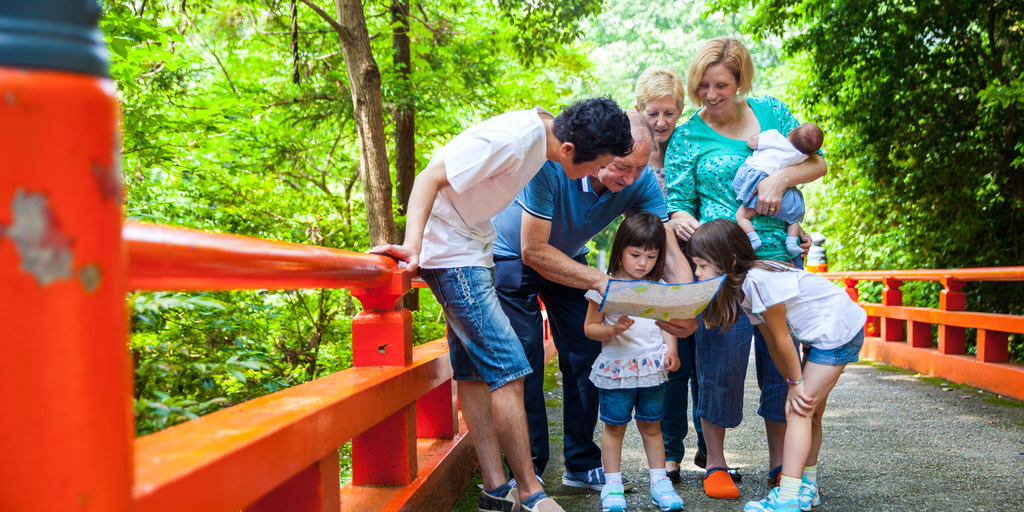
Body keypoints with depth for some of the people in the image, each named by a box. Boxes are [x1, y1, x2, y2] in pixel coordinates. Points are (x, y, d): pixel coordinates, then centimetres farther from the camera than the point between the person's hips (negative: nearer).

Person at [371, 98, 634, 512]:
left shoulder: (545, 132, 0)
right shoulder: (509, 140, -27)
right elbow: (429, 178, -28)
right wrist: (413, 246, -38)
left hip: (473, 252, 9)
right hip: (450, 254, -9)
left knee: (476, 370, 9)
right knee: (508, 371, -11)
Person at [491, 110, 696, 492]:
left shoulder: (641, 181, -24)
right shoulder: (551, 165, -38)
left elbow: (669, 250, -23)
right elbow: (533, 251, -34)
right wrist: (599, 281, -41)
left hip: (568, 258, 5)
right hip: (513, 254, -4)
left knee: (584, 356, 0)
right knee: (524, 360, -10)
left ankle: (581, 464, 13)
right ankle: (527, 470, 0)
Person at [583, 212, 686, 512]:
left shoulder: (658, 287, 7)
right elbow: (589, 327, -3)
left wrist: (670, 350, -2)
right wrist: (613, 330, -21)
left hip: (653, 367, 3)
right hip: (617, 368, -3)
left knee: (651, 425, 12)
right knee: (614, 426, 4)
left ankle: (659, 483, 21)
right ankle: (613, 486, 14)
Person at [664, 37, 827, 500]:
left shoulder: (770, 111, 11)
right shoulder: (687, 138, 4)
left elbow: (817, 163, 10)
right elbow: (678, 202, 1)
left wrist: (781, 176, -10)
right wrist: (681, 220, -23)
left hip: (780, 258, 3)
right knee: (723, 358, -5)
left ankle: (780, 465, 20)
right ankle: (715, 465, 12)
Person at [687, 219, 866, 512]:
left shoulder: (759, 280, -29)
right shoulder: (741, 286, 0)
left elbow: (781, 337, -20)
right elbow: (771, 341, 4)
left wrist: (796, 382, -9)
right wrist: (792, 383, 4)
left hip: (840, 331, -10)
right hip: (819, 336, 10)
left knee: (801, 410, -12)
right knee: (809, 410, 15)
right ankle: (807, 487, 28)